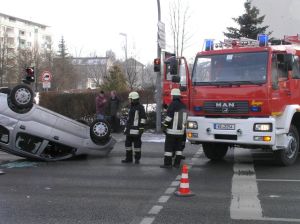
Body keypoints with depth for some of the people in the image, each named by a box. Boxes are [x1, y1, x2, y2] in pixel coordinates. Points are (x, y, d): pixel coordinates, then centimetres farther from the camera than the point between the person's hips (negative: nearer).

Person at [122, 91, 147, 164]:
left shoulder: (140, 107, -9)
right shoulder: (131, 107, 17)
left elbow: (143, 118, -12)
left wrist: (141, 128, -17)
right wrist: (126, 128, 21)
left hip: (136, 130, -8)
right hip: (130, 130, 8)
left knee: (137, 144, -1)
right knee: (128, 143, 8)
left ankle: (137, 159, 8)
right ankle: (129, 158, 16)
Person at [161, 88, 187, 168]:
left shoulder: (173, 104, -11)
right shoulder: (184, 106, 12)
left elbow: (168, 117, -15)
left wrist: (164, 126, -8)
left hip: (172, 131, -7)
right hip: (181, 131, 7)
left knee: (169, 147, -3)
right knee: (179, 148, 10)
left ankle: (167, 163, -4)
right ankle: (177, 163, 10)